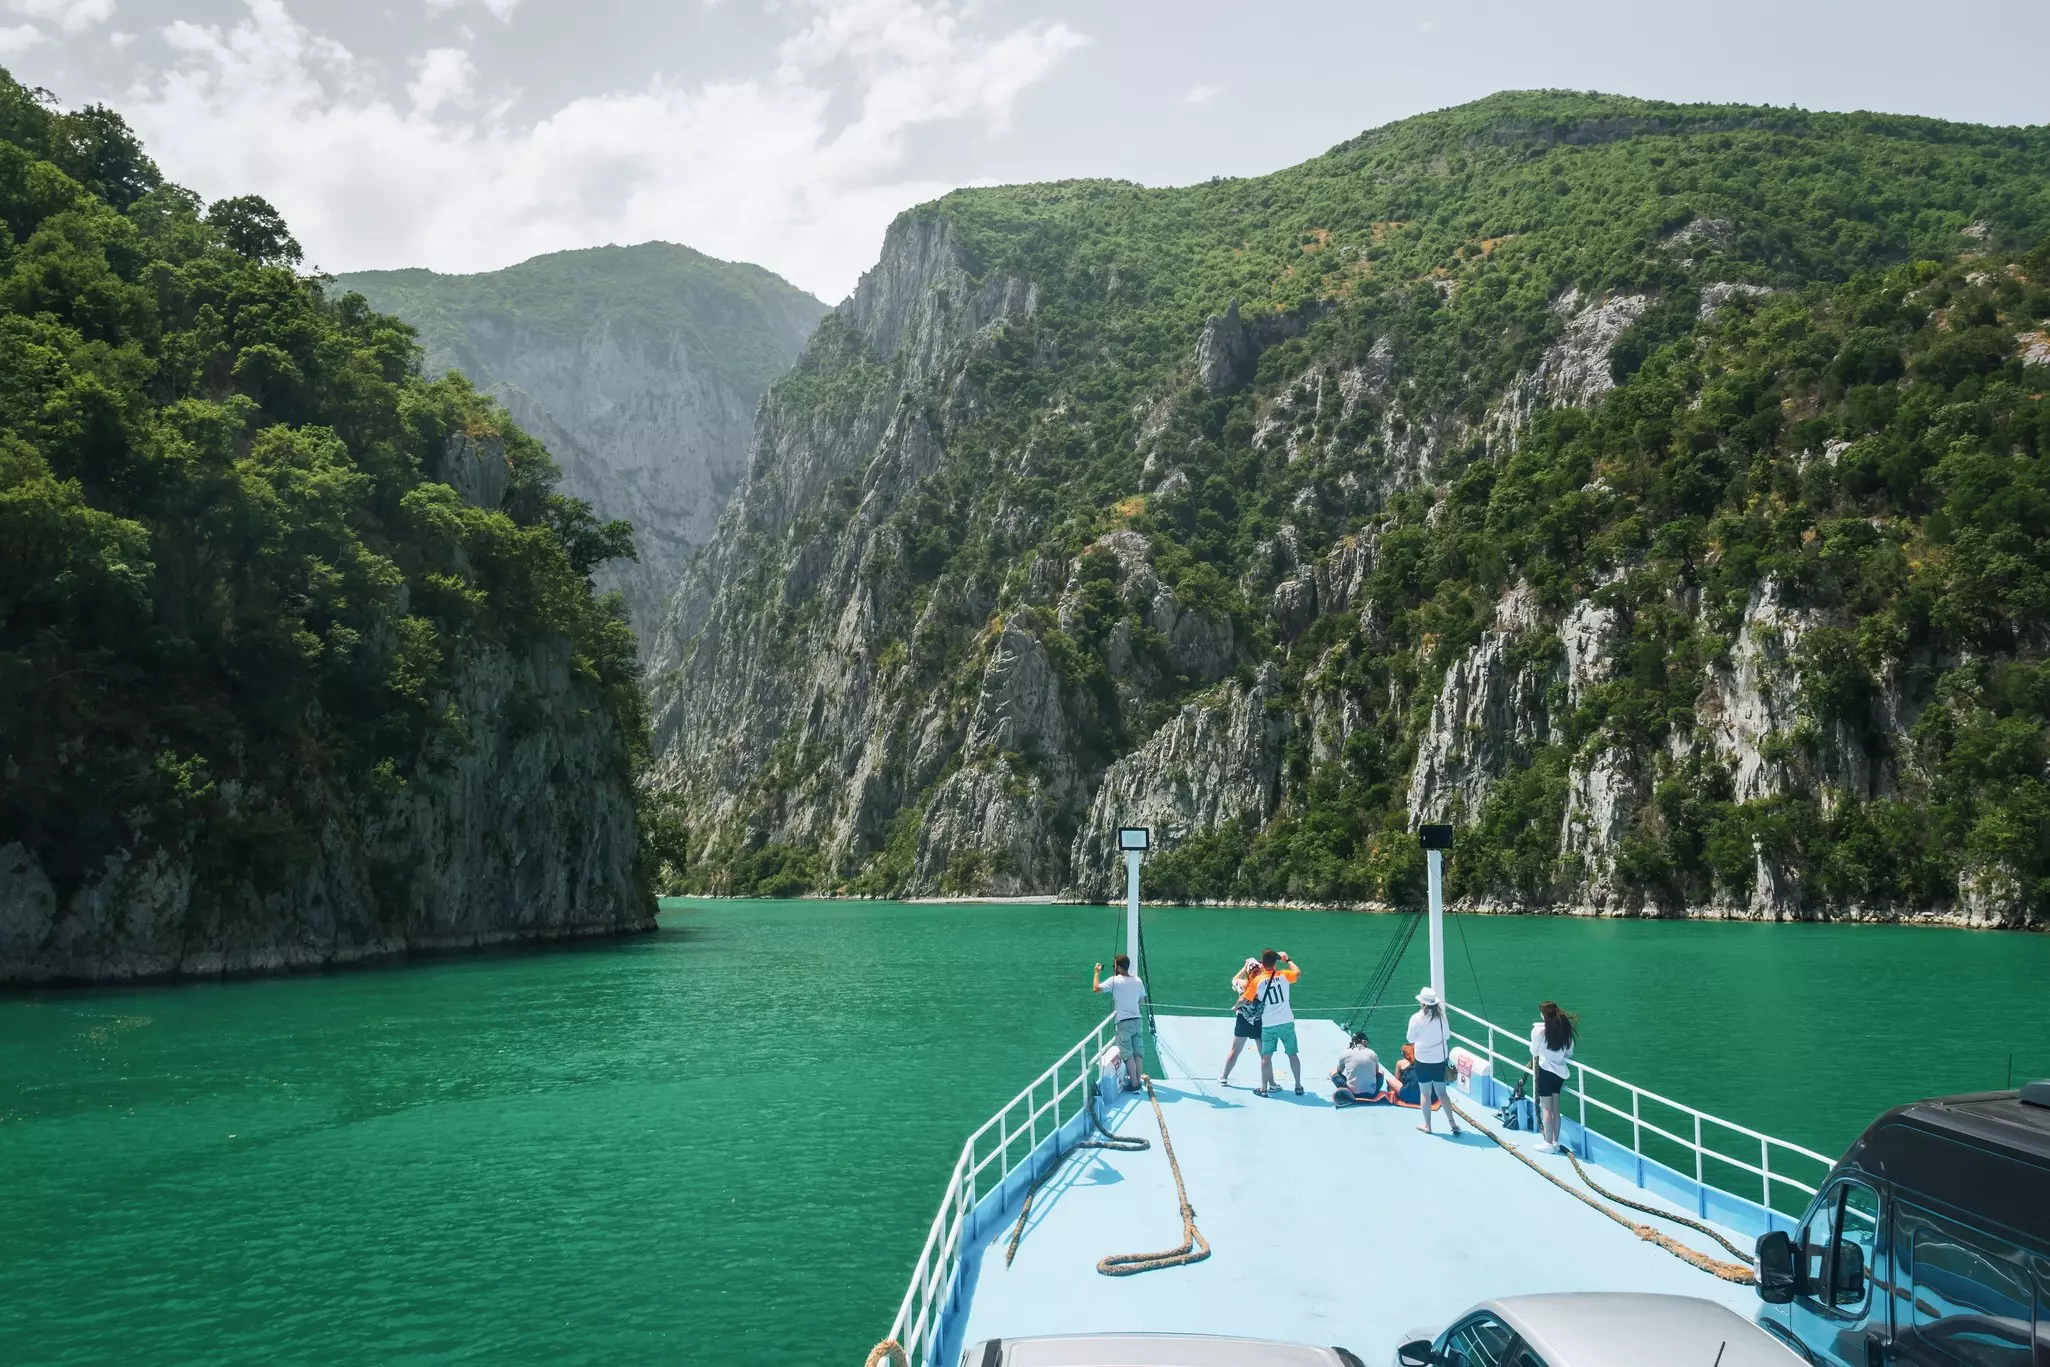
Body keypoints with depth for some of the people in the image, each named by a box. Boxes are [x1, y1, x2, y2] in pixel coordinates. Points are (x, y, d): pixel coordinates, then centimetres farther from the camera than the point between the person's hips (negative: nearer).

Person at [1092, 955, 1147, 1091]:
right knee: (1138, 1053, 12)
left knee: (1128, 1055, -1)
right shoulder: (1138, 981, 4)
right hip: (1137, 1021, 5)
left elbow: (1096, 988, -11)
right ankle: (1138, 1080, 19)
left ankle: (1134, 1084, 1)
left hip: (1123, 1023, -5)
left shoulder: (1115, 981, -12)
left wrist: (1097, 973, 2)